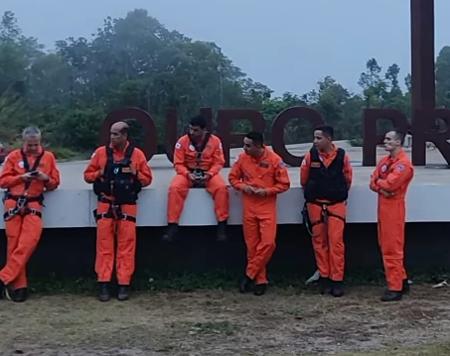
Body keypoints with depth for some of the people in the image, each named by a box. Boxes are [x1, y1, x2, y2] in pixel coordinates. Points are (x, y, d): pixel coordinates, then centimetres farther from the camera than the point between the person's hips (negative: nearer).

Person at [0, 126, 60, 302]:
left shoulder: (48, 157, 10)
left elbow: (55, 183, 14)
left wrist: (46, 178, -7)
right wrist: (21, 177, -10)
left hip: (33, 204, 0)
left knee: (29, 240, -18)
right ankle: (18, 286, 1)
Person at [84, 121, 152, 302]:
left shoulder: (137, 154, 3)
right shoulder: (101, 152, 5)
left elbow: (147, 178, 7)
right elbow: (87, 175, 10)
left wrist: (135, 174, -12)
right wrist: (99, 174, -9)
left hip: (127, 205, -1)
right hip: (105, 204, 1)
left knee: (126, 245, 0)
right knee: (104, 244, -1)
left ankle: (124, 284, 6)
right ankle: (104, 284, 4)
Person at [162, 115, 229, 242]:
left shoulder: (215, 141, -7)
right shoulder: (183, 141, -8)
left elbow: (218, 163, -3)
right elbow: (178, 163, -5)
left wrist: (209, 174, -20)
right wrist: (188, 174, -22)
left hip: (208, 174, 0)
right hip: (187, 173, 0)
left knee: (221, 188, -29)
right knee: (174, 188, -29)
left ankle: (222, 225, -18)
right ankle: (172, 226, -22)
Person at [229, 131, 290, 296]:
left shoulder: (274, 160, -10)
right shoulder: (242, 158, -1)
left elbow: (284, 184, -4)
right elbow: (233, 177, 11)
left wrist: (266, 191, -16)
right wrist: (242, 186, -9)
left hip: (267, 207, -2)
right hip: (249, 207, 3)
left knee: (268, 243, -13)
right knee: (252, 245, 3)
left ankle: (249, 275, 2)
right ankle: (260, 280, 13)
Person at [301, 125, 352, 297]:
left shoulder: (342, 156, -7)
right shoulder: (310, 156, -5)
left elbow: (347, 179, 8)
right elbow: (304, 179, 8)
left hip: (337, 204, -1)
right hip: (315, 205, 2)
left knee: (336, 241, -6)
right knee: (319, 242, 7)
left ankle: (336, 280, 0)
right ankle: (324, 278, 16)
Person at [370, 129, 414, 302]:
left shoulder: (404, 163, -15)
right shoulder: (384, 161, 14)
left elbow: (390, 183, -25)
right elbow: (373, 182, 7)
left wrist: (378, 181, -5)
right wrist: (381, 189, -14)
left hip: (393, 208, -9)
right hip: (383, 206, 9)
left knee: (392, 249, -7)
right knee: (386, 246, 16)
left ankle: (395, 288, -2)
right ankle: (401, 280, 26)